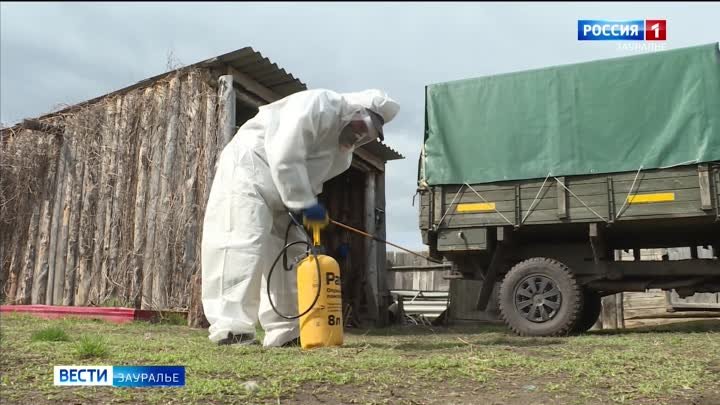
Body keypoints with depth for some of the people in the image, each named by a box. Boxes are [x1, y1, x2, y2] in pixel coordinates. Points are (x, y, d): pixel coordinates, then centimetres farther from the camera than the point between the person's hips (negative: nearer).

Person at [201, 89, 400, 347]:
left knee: (289, 253, 6)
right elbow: (285, 158, -26)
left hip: (279, 197, 10)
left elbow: (311, 180, 9)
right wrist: (304, 202, -23)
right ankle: (230, 328, -17)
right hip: (245, 173, -10)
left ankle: (285, 331, 10)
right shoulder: (317, 105, -18)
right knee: (243, 244, -19)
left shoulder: (343, 153, 11)